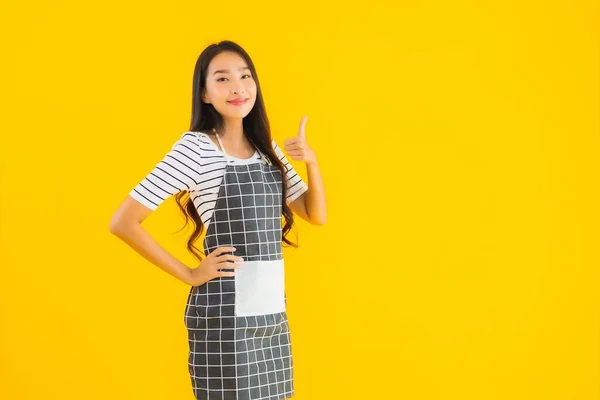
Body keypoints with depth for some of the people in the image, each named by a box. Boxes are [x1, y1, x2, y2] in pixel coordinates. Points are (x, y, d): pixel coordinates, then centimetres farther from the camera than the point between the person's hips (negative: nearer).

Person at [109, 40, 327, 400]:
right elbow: (123, 223, -14)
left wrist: (311, 161, -5)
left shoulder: (267, 149, 10)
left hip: (273, 312, 6)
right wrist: (189, 275, -10)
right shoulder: (195, 147, -10)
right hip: (225, 314, -6)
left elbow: (316, 215, 12)